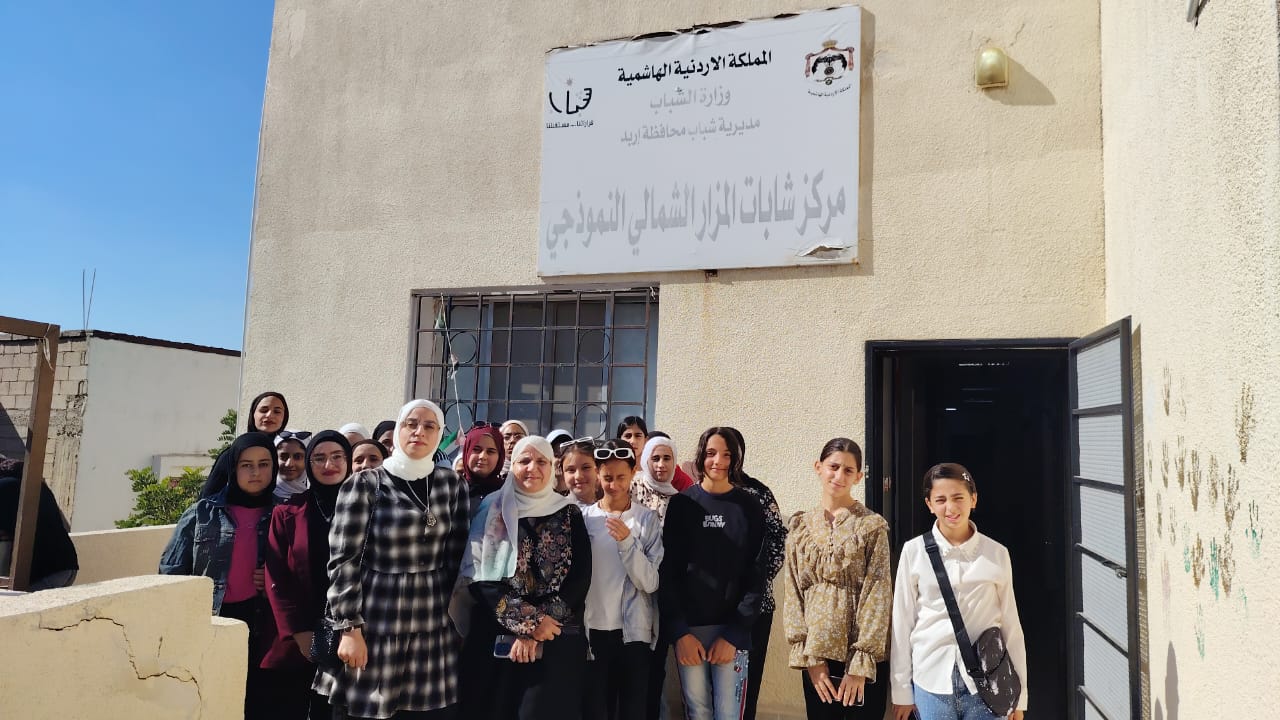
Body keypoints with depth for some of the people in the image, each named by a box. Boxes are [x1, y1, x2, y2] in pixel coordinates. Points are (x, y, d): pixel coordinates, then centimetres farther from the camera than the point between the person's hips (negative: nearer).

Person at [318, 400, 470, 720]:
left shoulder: (453, 486, 6)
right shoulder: (364, 484, -4)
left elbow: (457, 557, 9)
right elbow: (343, 560, -6)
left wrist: (453, 612, 8)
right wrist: (349, 627, -11)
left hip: (433, 626, 3)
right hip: (377, 621, -3)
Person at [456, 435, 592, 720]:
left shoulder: (569, 515, 5)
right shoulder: (492, 510, 4)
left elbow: (580, 578, -2)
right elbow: (479, 577, -4)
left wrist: (534, 632, -10)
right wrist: (529, 621, -13)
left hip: (555, 644, 0)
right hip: (496, 641, 0)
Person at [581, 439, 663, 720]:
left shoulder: (648, 519, -2)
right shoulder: (583, 517, 2)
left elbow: (650, 583, -9)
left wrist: (627, 541, -21)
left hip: (634, 633, -1)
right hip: (592, 631, 1)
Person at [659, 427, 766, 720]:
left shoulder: (750, 507, 2)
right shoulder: (681, 504, 2)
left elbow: (756, 576, -1)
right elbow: (667, 571, 0)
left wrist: (734, 634, -9)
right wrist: (679, 631, -9)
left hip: (733, 630, 0)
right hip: (687, 628, 0)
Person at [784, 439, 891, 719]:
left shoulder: (873, 526, -4)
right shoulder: (800, 527, 5)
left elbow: (877, 596, -8)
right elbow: (793, 594, 3)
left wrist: (861, 663, -13)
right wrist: (809, 656, -5)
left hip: (862, 655, -2)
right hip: (816, 653, 3)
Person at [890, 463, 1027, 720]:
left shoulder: (997, 554, -1)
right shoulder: (914, 551, -4)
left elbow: (1011, 624, 5)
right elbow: (902, 622, 1)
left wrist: (1018, 694, 8)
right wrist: (901, 690, 3)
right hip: (931, 682, 0)